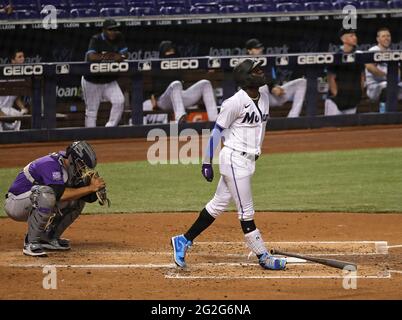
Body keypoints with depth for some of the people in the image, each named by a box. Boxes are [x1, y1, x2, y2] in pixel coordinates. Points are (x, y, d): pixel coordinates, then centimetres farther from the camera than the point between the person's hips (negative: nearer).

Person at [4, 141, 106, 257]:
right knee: (46, 194, -38)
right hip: (15, 205, -9)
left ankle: (50, 238, 7)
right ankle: (31, 243, -26)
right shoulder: (51, 165, -26)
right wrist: (90, 188, -34)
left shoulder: (68, 167, 0)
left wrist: (94, 186, -23)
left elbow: (88, 197, -1)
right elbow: (60, 194, -37)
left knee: (78, 200, 1)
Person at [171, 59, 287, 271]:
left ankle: (183, 241, 20)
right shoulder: (236, 102, -16)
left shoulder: (264, 94, 7)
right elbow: (217, 130, -10)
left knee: (218, 205, 12)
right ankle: (263, 257, 4)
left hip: (249, 159, 8)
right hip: (235, 158, -8)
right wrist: (207, 162, -9)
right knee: (246, 211, -1)